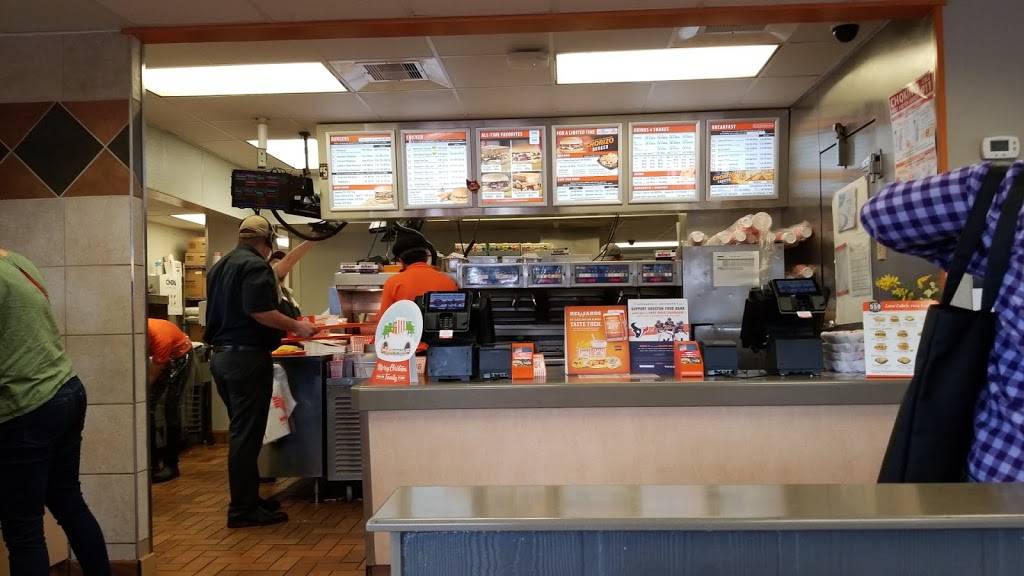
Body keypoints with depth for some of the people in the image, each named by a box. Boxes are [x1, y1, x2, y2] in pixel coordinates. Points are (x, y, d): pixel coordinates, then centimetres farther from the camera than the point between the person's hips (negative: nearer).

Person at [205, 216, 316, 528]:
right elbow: (260, 311, -24)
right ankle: (243, 510, 3)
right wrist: (295, 326, -12)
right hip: (247, 358, -9)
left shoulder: (220, 266, 17)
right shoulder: (256, 266, -13)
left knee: (242, 431, 17)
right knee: (247, 434, -3)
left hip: (222, 355, 9)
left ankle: (249, 498, 25)